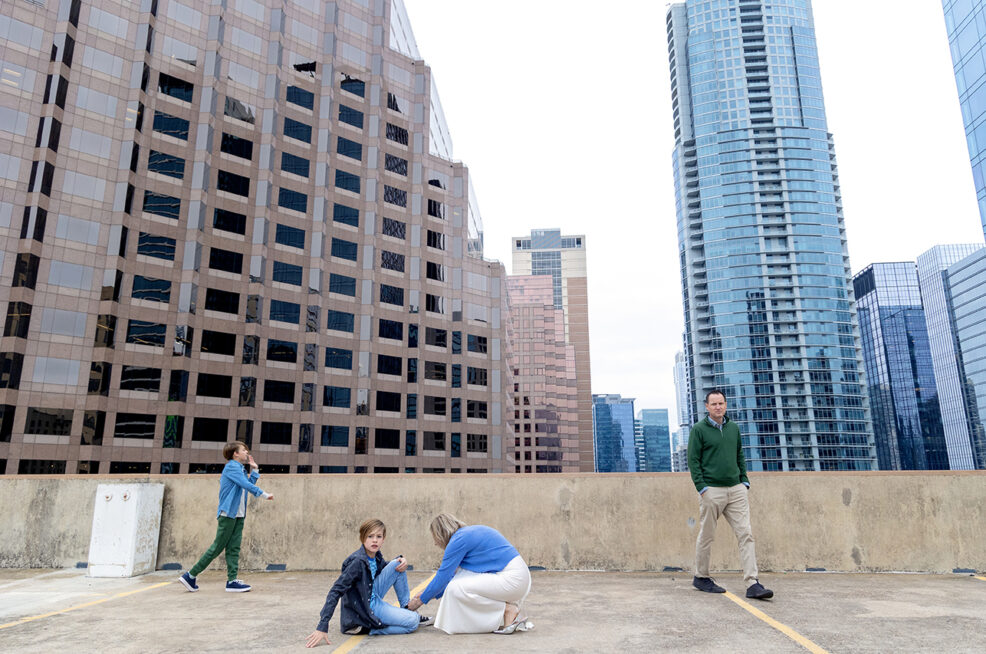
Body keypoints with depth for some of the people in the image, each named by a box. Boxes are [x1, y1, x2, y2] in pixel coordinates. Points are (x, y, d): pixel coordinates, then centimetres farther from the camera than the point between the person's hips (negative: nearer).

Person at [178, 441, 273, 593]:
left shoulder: (240, 469, 17)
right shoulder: (231, 467, -11)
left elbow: (249, 484, 21)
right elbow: (247, 485, -20)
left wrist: (254, 469, 18)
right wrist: (264, 494, -16)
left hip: (238, 515, 9)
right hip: (228, 513, -9)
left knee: (234, 548, 4)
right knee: (217, 547, -4)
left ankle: (232, 581, 4)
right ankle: (190, 575, 6)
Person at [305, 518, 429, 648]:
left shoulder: (376, 556, -1)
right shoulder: (357, 561, -25)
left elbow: (385, 567, 22)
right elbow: (336, 591, -28)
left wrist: (401, 560, -2)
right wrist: (322, 627, -34)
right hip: (366, 610, -8)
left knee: (397, 565, 1)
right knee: (413, 622, -15)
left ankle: (407, 610, 11)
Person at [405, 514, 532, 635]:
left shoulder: (459, 539, -9)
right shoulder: (469, 533, 19)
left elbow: (443, 576, -7)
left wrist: (420, 600, 6)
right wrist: (433, 594, 27)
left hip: (512, 579, -10)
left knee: (455, 588, -12)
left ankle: (508, 610, -4)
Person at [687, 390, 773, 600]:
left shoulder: (733, 428, 12)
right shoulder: (699, 429, -4)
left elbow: (740, 456, 20)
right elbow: (693, 460, -6)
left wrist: (745, 482, 11)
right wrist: (702, 488, -12)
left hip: (736, 490, 5)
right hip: (712, 490, -5)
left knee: (745, 534, -3)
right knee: (706, 536, 5)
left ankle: (752, 584, -3)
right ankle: (701, 577, 21)